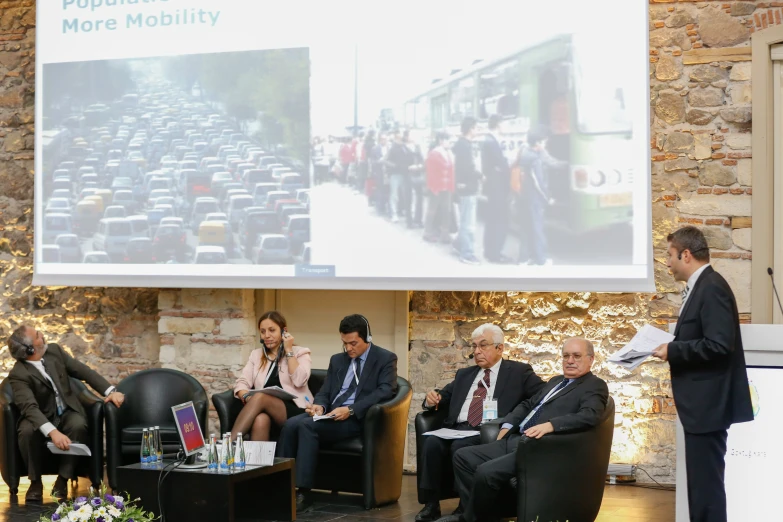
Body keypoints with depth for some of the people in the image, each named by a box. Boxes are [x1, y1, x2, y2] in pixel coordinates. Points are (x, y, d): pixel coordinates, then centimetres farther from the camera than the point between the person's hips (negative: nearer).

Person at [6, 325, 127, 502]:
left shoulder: (54, 350, -4)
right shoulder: (18, 375, -20)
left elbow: (84, 371, 1)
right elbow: (30, 407, -33)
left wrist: (110, 391, -12)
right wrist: (52, 432, -47)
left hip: (68, 412, 3)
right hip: (41, 417, -3)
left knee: (78, 426, -31)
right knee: (27, 432, -36)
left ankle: (63, 479, -18)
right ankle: (35, 482, -14)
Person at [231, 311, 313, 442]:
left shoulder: (300, 353, 11)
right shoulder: (256, 355, 22)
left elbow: (299, 381, -8)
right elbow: (242, 383, 8)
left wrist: (289, 351, -3)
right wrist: (247, 397, -14)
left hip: (295, 411, -2)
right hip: (264, 407, 3)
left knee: (260, 397, -33)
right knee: (260, 419, -37)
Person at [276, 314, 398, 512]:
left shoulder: (385, 359, 2)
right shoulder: (337, 360, 21)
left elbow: (384, 392, -12)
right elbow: (324, 392, 18)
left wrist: (350, 410, -23)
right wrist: (319, 405, -8)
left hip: (357, 419, -6)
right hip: (330, 415, 6)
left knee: (307, 425, -30)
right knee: (291, 424, -24)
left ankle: (303, 492, -28)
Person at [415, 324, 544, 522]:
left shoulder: (519, 372, 9)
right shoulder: (464, 374, 26)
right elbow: (444, 396, 25)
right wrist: (433, 398, 0)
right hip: (457, 429, 5)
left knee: (460, 446, -33)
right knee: (432, 442, -26)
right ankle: (431, 504, -21)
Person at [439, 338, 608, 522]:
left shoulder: (595, 386, -1)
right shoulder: (556, 381, 26)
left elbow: (590, 416, -20)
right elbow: (528, 404, 30)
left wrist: (550, 425, -31)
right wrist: (508, 425, 11)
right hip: (514, 440, 9)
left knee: (486, 472, -26)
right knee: (463, 457, -1)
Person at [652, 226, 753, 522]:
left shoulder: (712, 287, -17)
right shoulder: (701, 287, 14)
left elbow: (719, 344, -25)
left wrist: (672, 351, -18)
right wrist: (672, 348, 5)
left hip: (709, 404, -11)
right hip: (702, 403, 11)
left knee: (707, 482, -6)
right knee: (701, 481, 16)